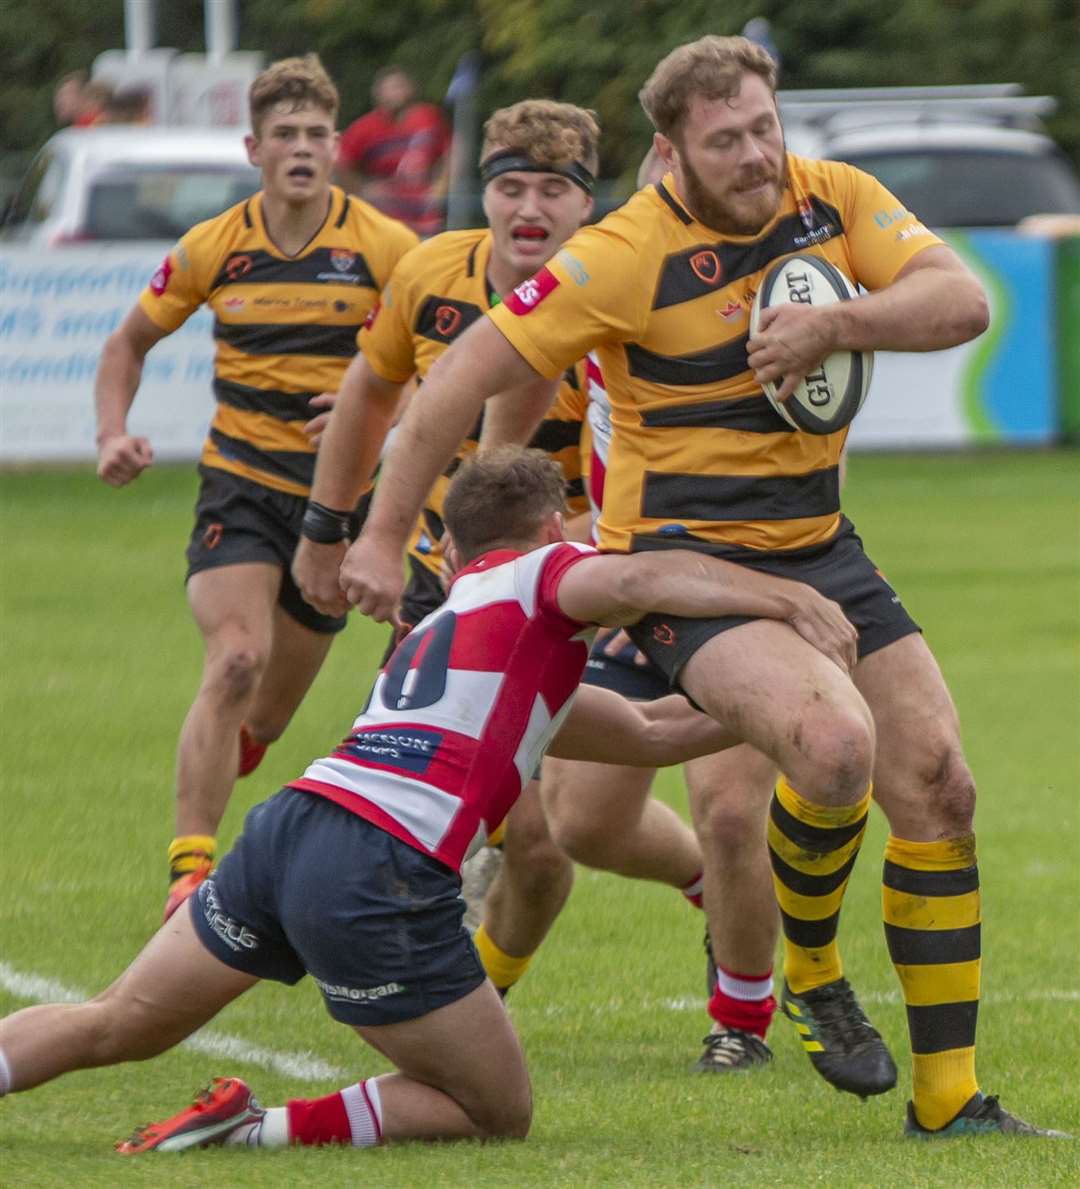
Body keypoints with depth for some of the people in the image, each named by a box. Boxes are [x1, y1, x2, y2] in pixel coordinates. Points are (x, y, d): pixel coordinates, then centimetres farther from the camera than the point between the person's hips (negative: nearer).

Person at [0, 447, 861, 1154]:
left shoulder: (445, 622, 33)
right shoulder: (539, 576, 11)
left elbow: (649, 732, 35)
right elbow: (636, 582, -15)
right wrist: (790, 599, -17)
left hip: (289, 827, 7)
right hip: (383, 878, -7)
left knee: (112, 1028, 22)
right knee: (499, 1117, 8)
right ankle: (266, 1128, -9)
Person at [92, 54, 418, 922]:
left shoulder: (386, 248, -6)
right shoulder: (212, 249, -2)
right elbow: (130, 343, 13)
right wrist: (114, 434, -3)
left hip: (338, 491, 1)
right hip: (240, 483, -1)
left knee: (268, 714, 11)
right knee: (236, 662, -24)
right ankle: (190, 873, -23)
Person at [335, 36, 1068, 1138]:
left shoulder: (833, 197, -2)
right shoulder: (626, 256, -17)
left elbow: (963, 300, -11)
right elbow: (466, 374, -14)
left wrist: (836, 325, -28)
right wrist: (383, 537, -13)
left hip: (819, 545, 6)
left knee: (938, 787, -1)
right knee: (834, 741, -31)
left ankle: (949, 1096, 9)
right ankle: (809, 972, -1)